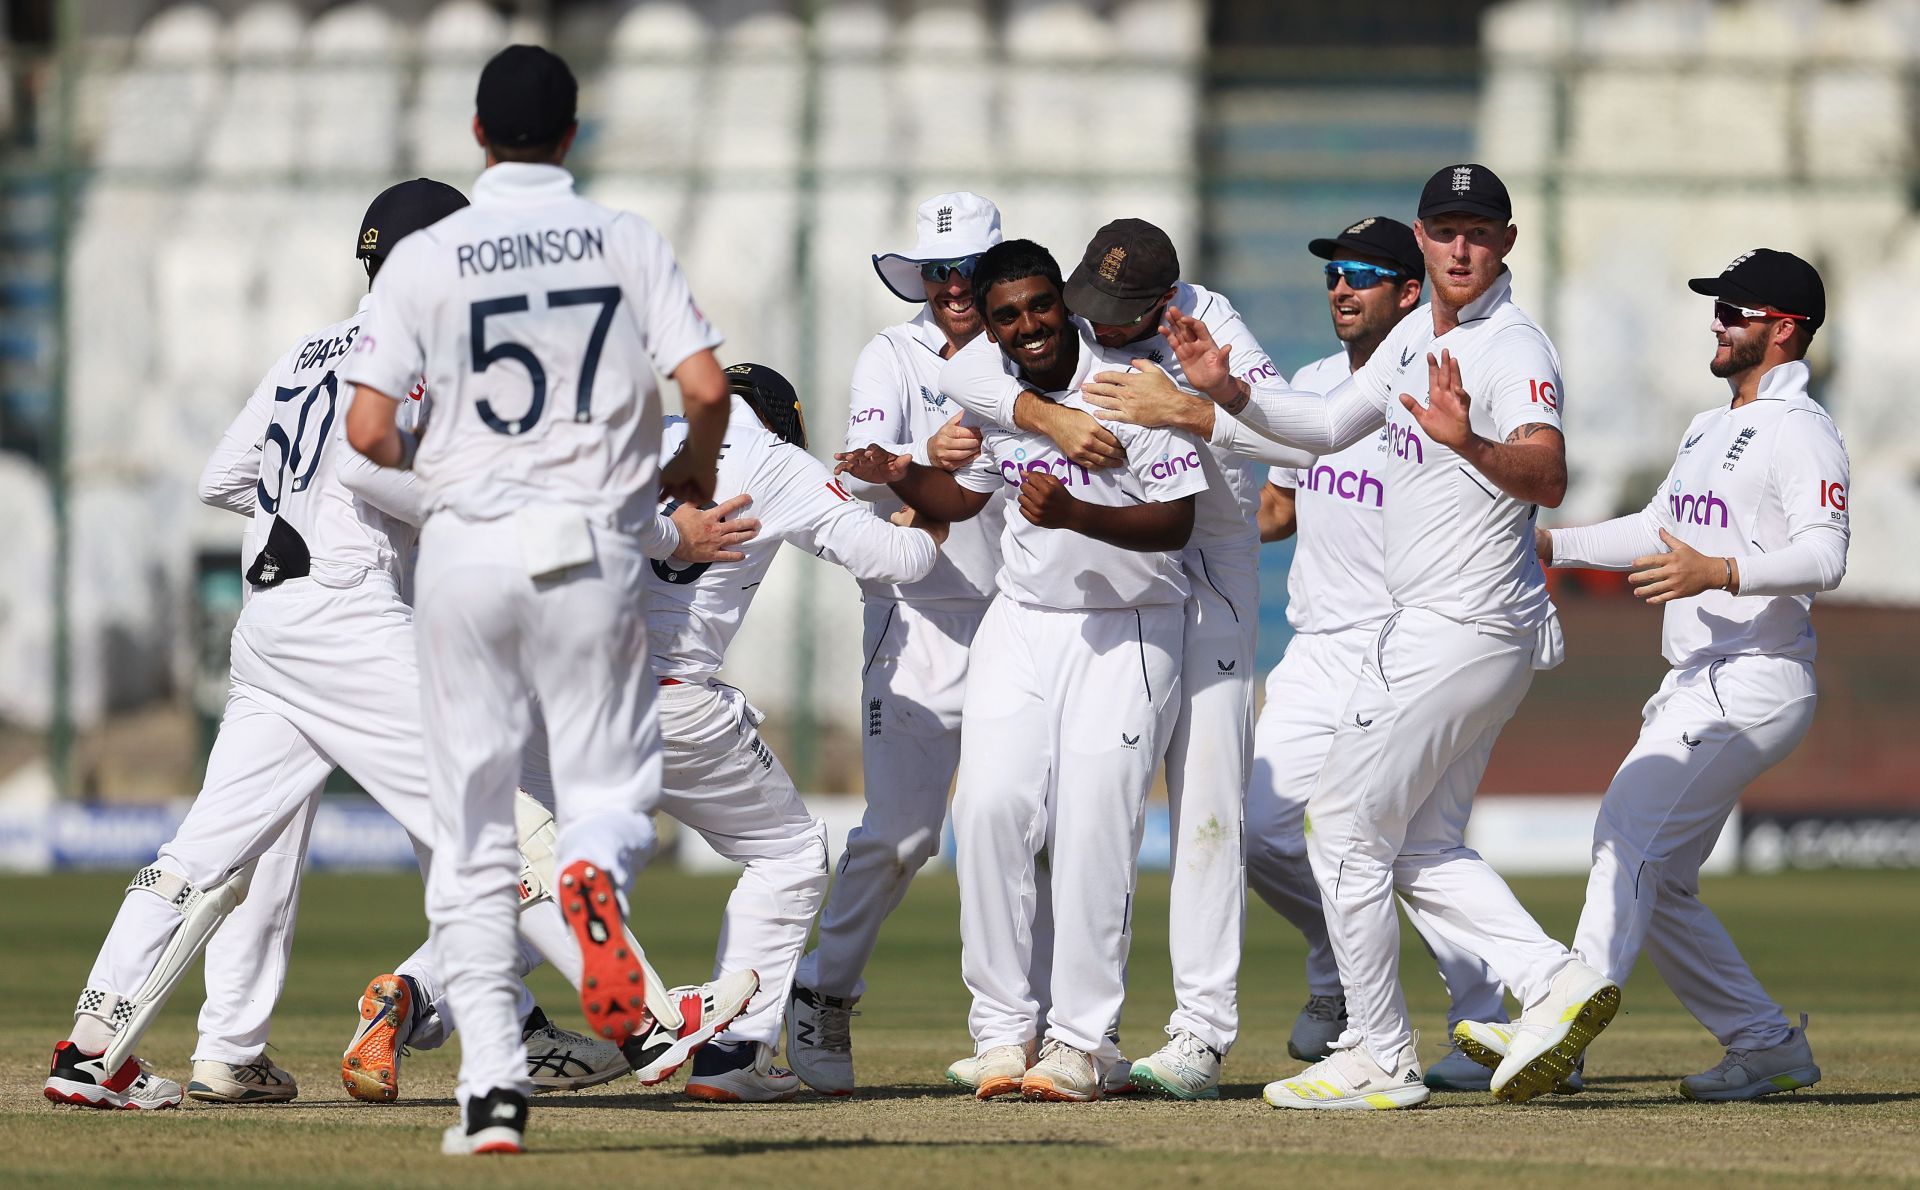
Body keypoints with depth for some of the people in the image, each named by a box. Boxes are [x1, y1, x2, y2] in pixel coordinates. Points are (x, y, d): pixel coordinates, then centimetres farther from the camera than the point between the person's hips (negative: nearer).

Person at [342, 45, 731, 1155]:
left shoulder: (427, 257, -1)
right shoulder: (626, 240, 1)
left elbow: (369, 429, -6)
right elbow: (708, 386, -8)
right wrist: (695, 473, 13)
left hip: (467, 549, 0)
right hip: (593, 547, 0)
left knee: (474, 825, 7)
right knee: (613, 777, 12)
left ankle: (494, 1082, -2)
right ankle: (596, 874, -28)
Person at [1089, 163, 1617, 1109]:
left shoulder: (1514, 349, -19)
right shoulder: (1418, 334, 11)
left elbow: (1548, 477, -35)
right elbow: (1328, 426, 21)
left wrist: (1469, 444, -55)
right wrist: (1227, 391, 5)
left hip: (1458, 634, -10)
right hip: (1438, 630, 10)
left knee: (1347, 830, -2)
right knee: (1423, 851, 13)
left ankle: (1379, 1059, 4)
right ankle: (1554, 982, 3)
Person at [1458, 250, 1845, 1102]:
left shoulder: (1801, 432, -10)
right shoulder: (1709, 429, 21)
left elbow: (1825, 556, -23)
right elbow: (1659, 531, 33)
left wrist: (1720, 573, -36)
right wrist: (1555, 545, 26)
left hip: (1754, 684, -10)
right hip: (1694, 692, 10)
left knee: (1631, 844, -21)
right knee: (1657, 884, 9)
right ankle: (1767, 1046, 14)